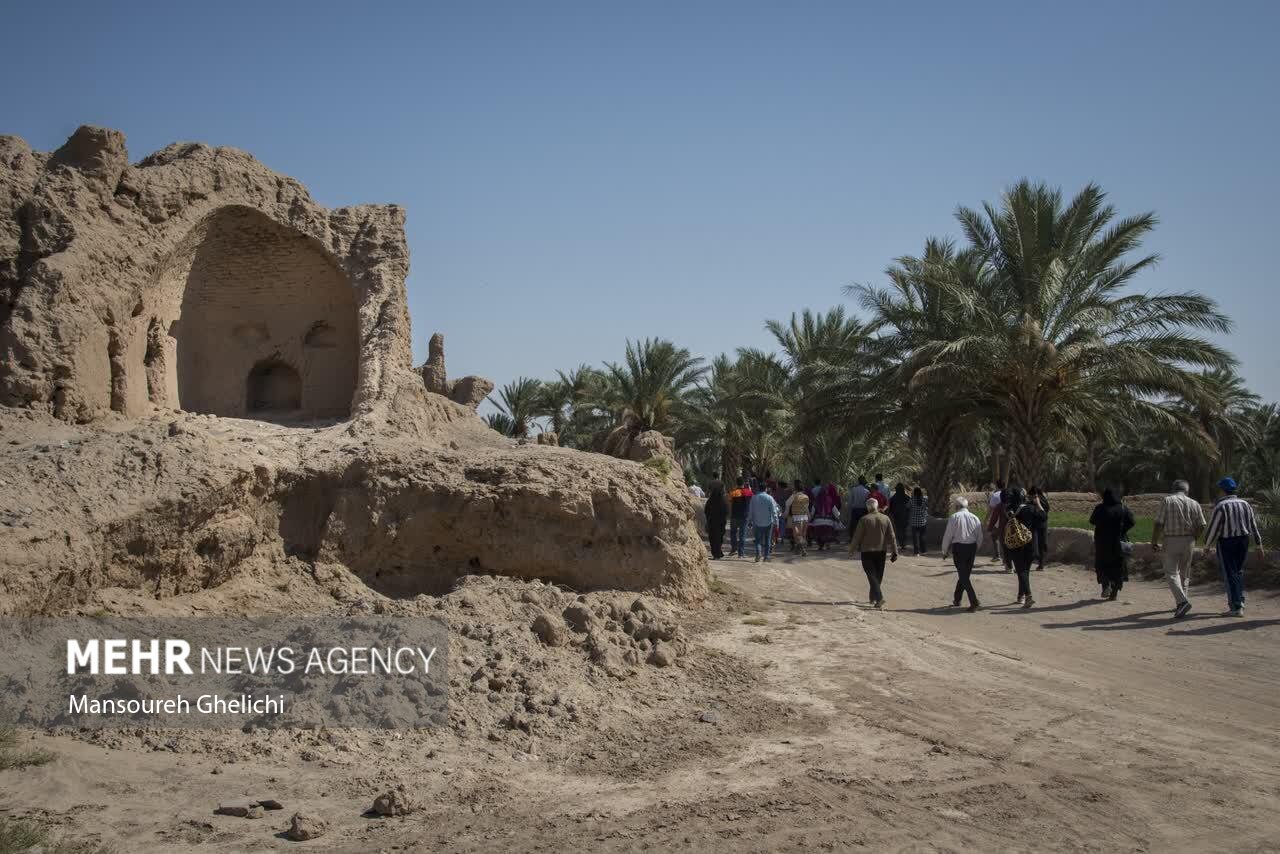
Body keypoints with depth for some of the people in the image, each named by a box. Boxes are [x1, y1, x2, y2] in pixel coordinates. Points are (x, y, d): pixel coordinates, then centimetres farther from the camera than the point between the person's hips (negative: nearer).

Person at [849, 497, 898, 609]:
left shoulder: (864, 520, -12)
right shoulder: (885, 519, -1)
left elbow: (857, 536, -7)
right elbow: (892, 537, 1)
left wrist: (851, 549, 7)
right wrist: (894, 552, 6)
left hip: (867, 551, -4)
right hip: (881, 551, 4)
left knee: (872, 575, -4)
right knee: (878, 576, 16)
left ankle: (879, 597, -20)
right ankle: (873, 597, 27)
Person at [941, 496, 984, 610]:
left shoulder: (954, 517, -6)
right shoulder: (975, 518, 6)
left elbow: (948, 535, -5)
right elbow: (980, 538, 9)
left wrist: (945, 551, 6)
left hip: (958, 547, -5)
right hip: (972, 547, 5)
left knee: (963, 575, -1)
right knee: (965, 574, 17)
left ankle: (974, 601, -13)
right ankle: (957, 599, 29)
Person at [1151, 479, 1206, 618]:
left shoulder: (1166, 501, -4)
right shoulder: (1194, 504, 5)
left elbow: (1158, 524, -9)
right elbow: (1201, 526, 2)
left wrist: (1154, 543, -2)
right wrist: (1193, 539, 17)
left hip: (1171, 541, -4)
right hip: (1189, 541, 4)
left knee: (1171, 573, -1)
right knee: (1184, 573, 16)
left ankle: (1182, 601, -20)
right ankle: (1181, 605, 21)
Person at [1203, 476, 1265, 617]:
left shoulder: (1220, 506, -14)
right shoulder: (1245, 504, 5)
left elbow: (1213, 528, -13)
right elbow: (1254, 525, 6)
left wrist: (1207, 546, 0)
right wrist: (1259, 546, 10)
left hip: (1226, 543, -6)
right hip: (1243, 542, 6)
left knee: (1230, 574, 0)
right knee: (1238, 571, 21)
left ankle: (1236, 608, -2)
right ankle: (1239, 601, 19)